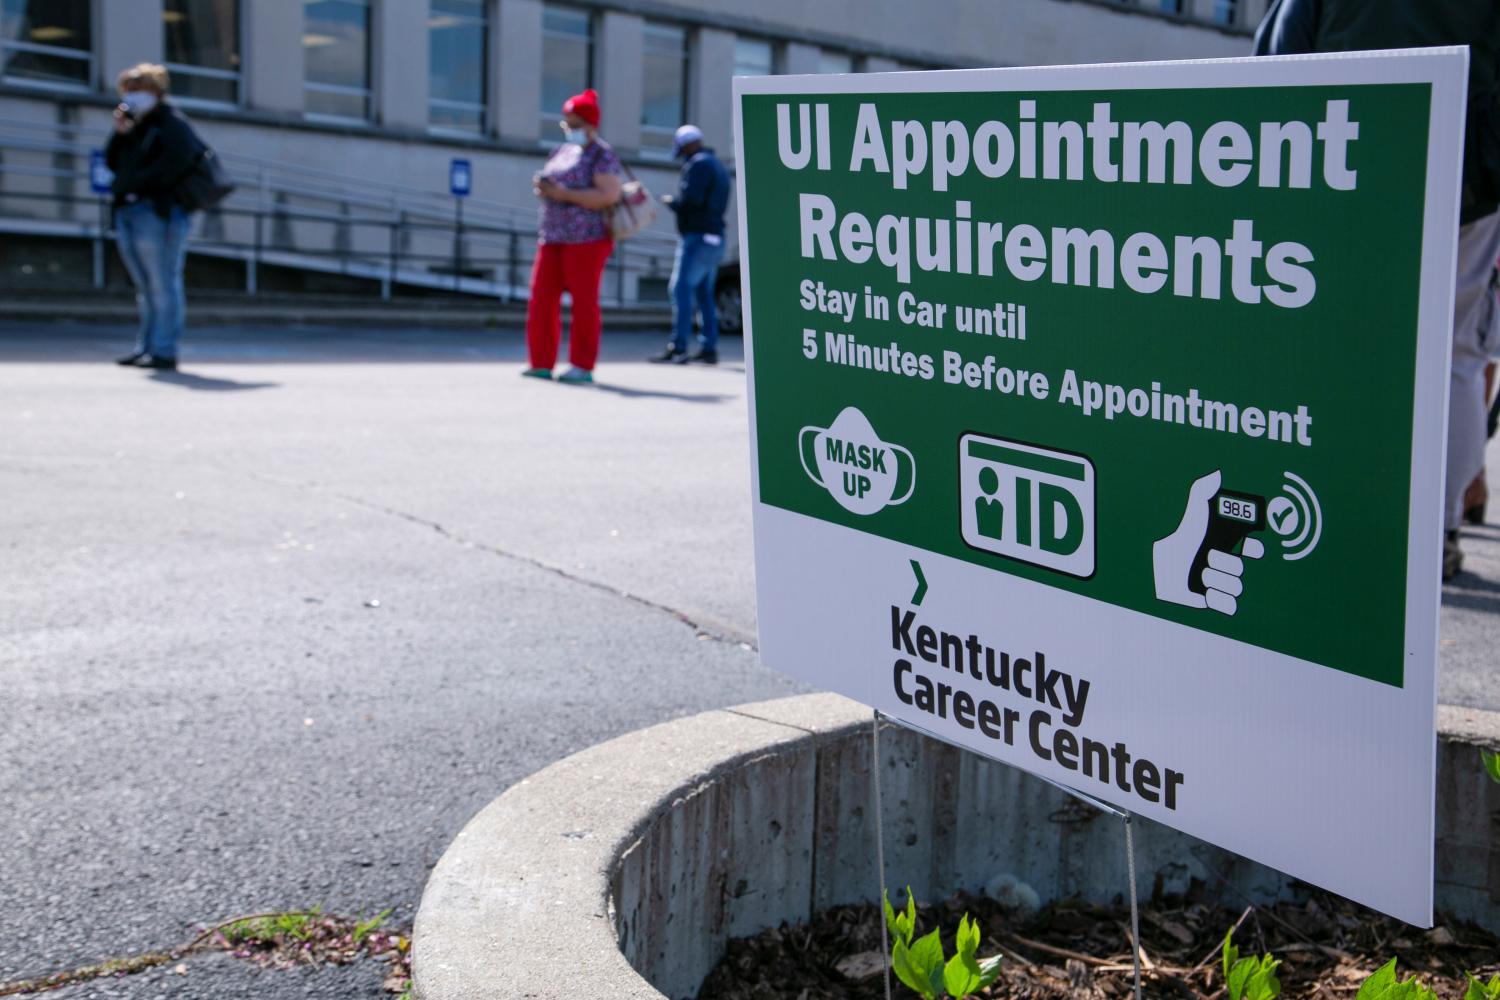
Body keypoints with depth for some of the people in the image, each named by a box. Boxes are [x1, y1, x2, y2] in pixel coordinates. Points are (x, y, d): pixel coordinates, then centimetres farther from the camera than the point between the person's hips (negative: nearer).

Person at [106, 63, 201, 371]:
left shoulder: (172, 123, -3)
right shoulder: (135, 126, 21)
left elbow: (175, 163, -16)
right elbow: (113, 163, 19)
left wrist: (137, 184, -12)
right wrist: (119, 134, 3)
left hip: (158, 213, -8)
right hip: (128, 213, 8)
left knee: (163, 285, -7)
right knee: (145, 287, 11)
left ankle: (164, 351, -6)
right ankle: (146, 346, 15)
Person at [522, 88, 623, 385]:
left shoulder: (602, 155, -5)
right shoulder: (561, 152, 18)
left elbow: (609, 195, -18)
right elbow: (549, 188, 27)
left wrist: (564, 193, -20)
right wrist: (542, 188, 2)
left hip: (587, 237, -8)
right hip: (553, 237, 8)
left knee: (584, 301, -3)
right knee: (542, 297, 2)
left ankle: (583, 366, 3)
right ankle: (541, 363, 8)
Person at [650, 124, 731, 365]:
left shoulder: (698, 164, -10)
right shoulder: (718, 166, 20)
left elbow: (690, 200, -21)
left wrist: (670, 201, -3)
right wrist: (678, 202, 16)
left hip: (697, 237, -10)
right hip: (715, 239, 10)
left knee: (681, 290, -11)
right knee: (704, 294, 12)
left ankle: (678, 349, -15)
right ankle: (709, 348, 12)